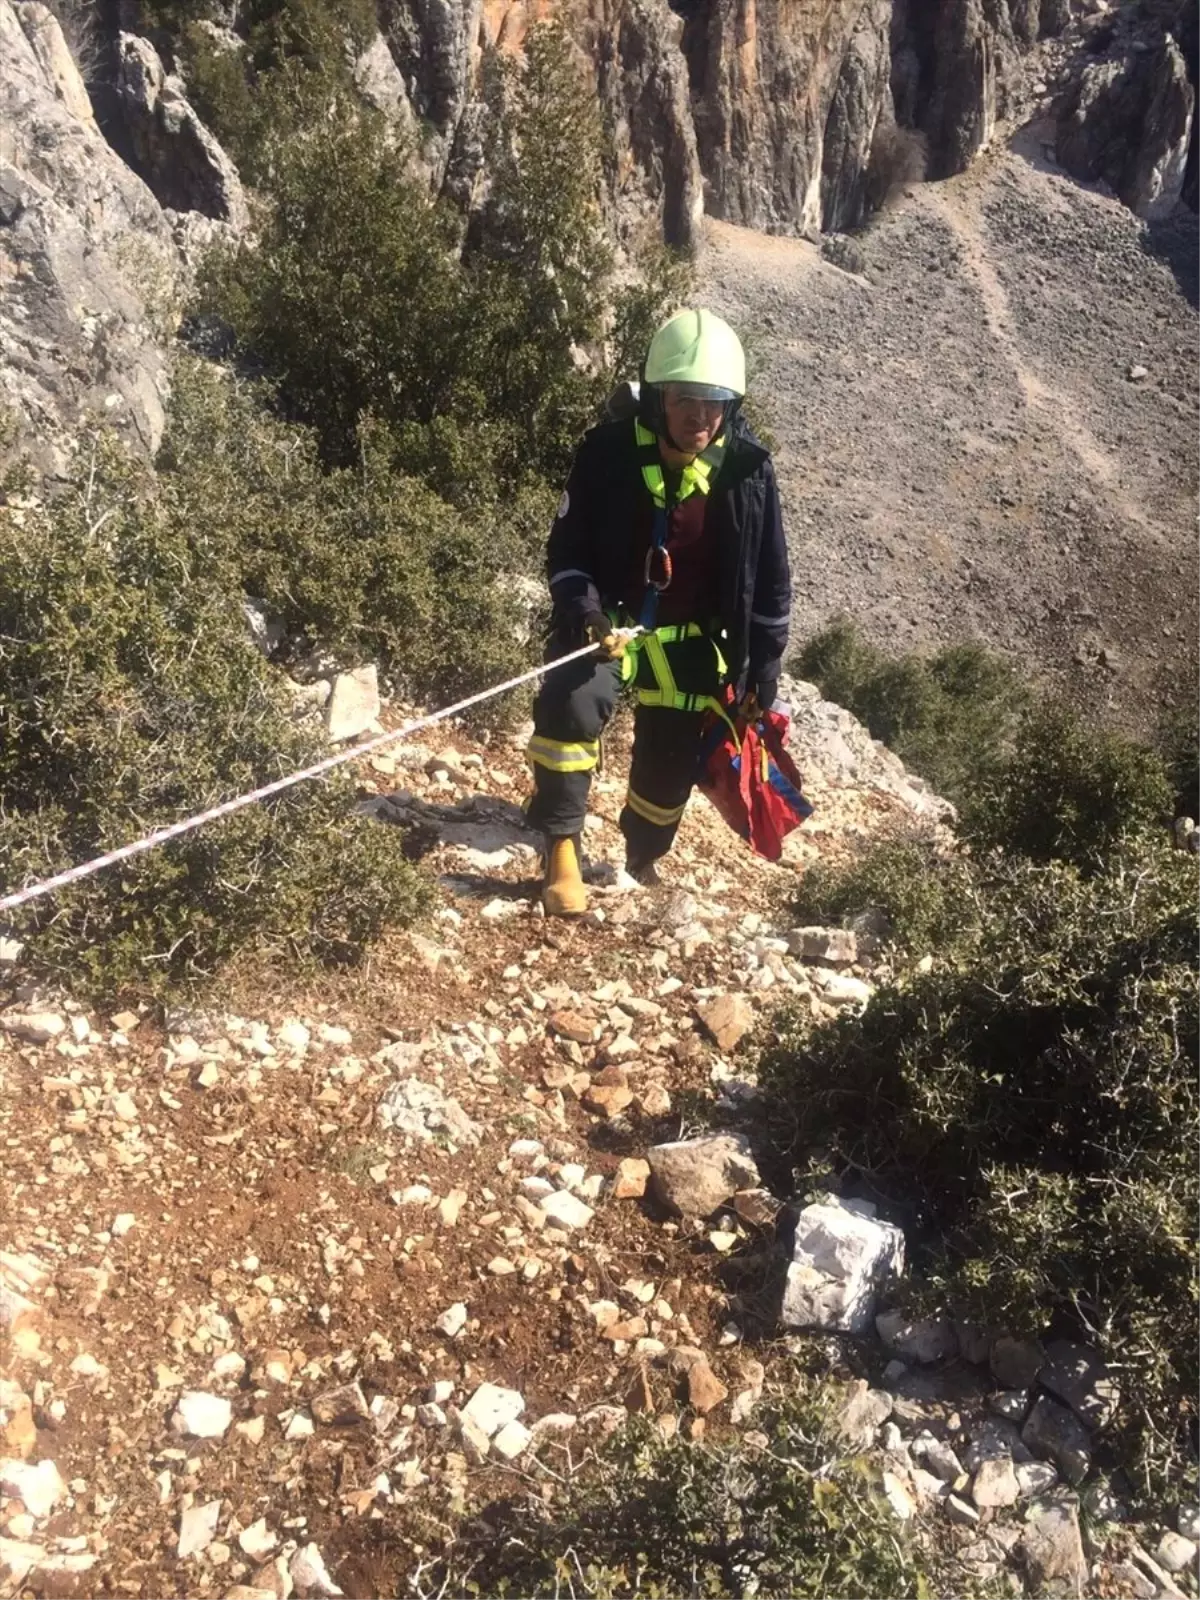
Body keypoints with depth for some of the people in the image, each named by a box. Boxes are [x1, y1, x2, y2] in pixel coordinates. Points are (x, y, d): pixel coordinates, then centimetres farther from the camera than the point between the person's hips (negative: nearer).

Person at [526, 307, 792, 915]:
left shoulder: (747, 470, -12)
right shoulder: (609, 451, -16)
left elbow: (771, 582, -3)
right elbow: (566, 547, -7)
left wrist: (762, 673, -2)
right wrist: (585, 610, -26)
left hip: (687, 637, 2)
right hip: (607, 617, -2)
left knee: (670, 764, 9)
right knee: (570, 704, -31)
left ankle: (642, 862, 38)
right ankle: (562, 848, -16)